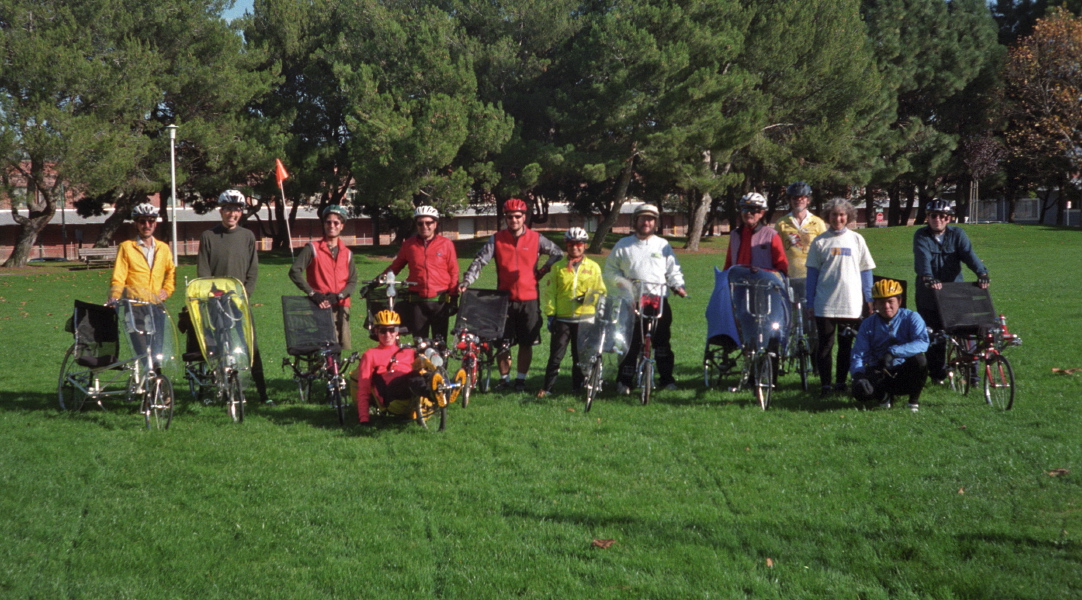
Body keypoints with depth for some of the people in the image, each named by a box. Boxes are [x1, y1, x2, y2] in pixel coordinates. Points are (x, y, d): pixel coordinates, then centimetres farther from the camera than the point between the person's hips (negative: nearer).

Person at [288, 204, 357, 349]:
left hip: (341, 306, 4)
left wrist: (339, 295, -9)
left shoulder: (347, 253, 16)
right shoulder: (312, 249, 5)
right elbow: (295, 272, -4)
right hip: (319, 307, -4)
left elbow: (352, 281, 10)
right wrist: (312, 293, -13)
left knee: (345, 348, -3)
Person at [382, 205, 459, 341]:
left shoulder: (446, 244, 2)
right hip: (417, 302, 2)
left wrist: (454, 298, 0)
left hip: (440, 300, -2)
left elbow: (454, 272, 3)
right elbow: (395, 267, 16)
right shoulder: (409, 245, 8)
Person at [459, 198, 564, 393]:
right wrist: (467, 281, -18)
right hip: (505, 298, 0)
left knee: (526, 342, 5)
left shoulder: (536, 239, 2)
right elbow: (480, 260, -5)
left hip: (529, 298, 0)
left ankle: (521, 379, 17)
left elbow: (558, 254, 12)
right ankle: (504, 378, 17)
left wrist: (543, 271, 3)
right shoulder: (497, 239, 1)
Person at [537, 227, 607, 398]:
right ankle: (547, 387, 5)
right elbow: (551, 292, 7)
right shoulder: (559, 267, 8)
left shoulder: (593, 267, 7)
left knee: (581, 356, 6)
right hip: (562, 319, 0)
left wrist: (588, 298, -12)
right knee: (556, 355, -1)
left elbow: (600, 291, 7)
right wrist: (550, 314, 0)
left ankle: (577, 387, 17)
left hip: (585, 318, 0)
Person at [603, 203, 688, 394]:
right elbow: (610, 270, 12)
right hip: (632, 302, -1)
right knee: (631, 342, -4)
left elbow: (673, 270, 13)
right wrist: (624, 283, -6)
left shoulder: (663, 245, 13)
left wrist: (678, 286, -5)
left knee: (662, 340, 3)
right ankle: (624, 381, 2)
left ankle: (667, 378, 12)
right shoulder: (623, 245, 10)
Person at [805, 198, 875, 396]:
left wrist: (868, 300, 6)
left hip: (851, 304, 1)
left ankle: (841, 382, 16)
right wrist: (810, 302, 0)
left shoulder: (856, 240, 7)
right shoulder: (820, 242, 4)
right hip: (825, 304, -1)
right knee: (825, 344, 0)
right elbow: (812, 272, 5)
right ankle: (825, 384, 5)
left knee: (846, 345, 6)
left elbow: (865, 271, 10)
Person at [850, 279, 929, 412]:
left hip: (904, 375, -1)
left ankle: (914, 400, -7)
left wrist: (893, 352, -36)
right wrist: (858, 375, -26)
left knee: (918, 359, -34)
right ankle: (884, 395, 8)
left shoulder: (911, 318, -5)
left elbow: (923, 343, -23)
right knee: (861, 392, -30)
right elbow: (858, 355, -4)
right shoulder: (868, 324, 3)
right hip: (879, 375, 1)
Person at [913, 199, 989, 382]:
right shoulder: (921, 236, -1)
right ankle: (937, 374, 16)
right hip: (928, 297, -1)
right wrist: (928, 278, -39)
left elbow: (969, 254, -12)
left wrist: (981, 273, -31)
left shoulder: (957, 234, 4)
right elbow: (923, 258, -20)